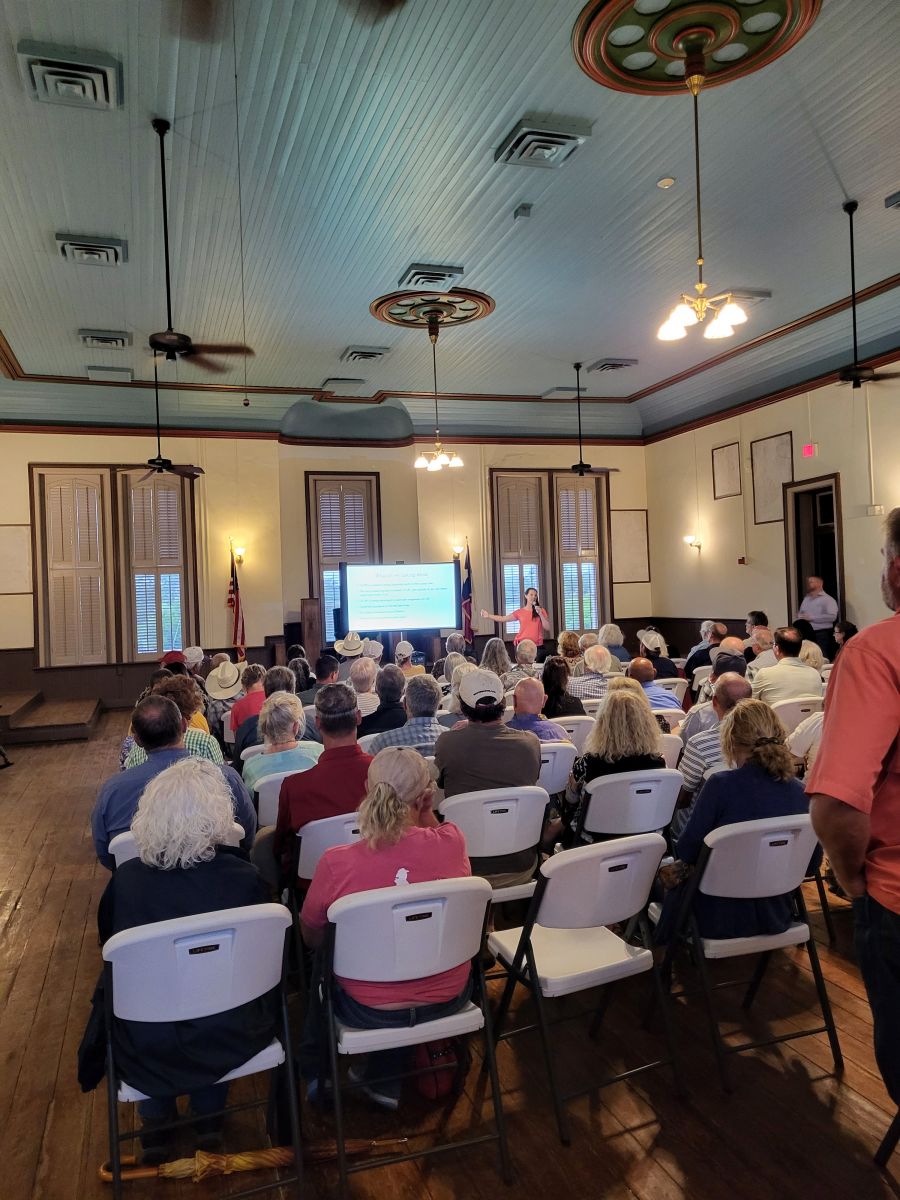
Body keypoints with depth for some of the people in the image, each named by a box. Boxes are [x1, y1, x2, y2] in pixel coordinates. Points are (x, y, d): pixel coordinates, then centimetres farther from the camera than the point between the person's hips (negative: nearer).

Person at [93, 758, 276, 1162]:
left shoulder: (126, 879, -16)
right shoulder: (243, 877, -18)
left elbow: (106, 940, 5)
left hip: (147, 1052, 0)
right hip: (229, 1040, 0)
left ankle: (156, 1124, 38)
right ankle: (209, 1114, 41)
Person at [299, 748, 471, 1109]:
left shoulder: (336, 863, -24)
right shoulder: (453, 842, -19)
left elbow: (312, 938, -4)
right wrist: (426, 813, -6)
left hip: (371, 1011, -2)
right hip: (449, 998, 2)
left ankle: (315, 1073, 46)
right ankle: (382, 1079, 43)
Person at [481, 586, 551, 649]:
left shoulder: (541, 611, 6)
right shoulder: (520, 612, 6)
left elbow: (547, 628, 0)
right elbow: (503, 619, 6)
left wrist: (540, 614, -11)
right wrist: (488, 616, -2)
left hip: (537, 645, 0)